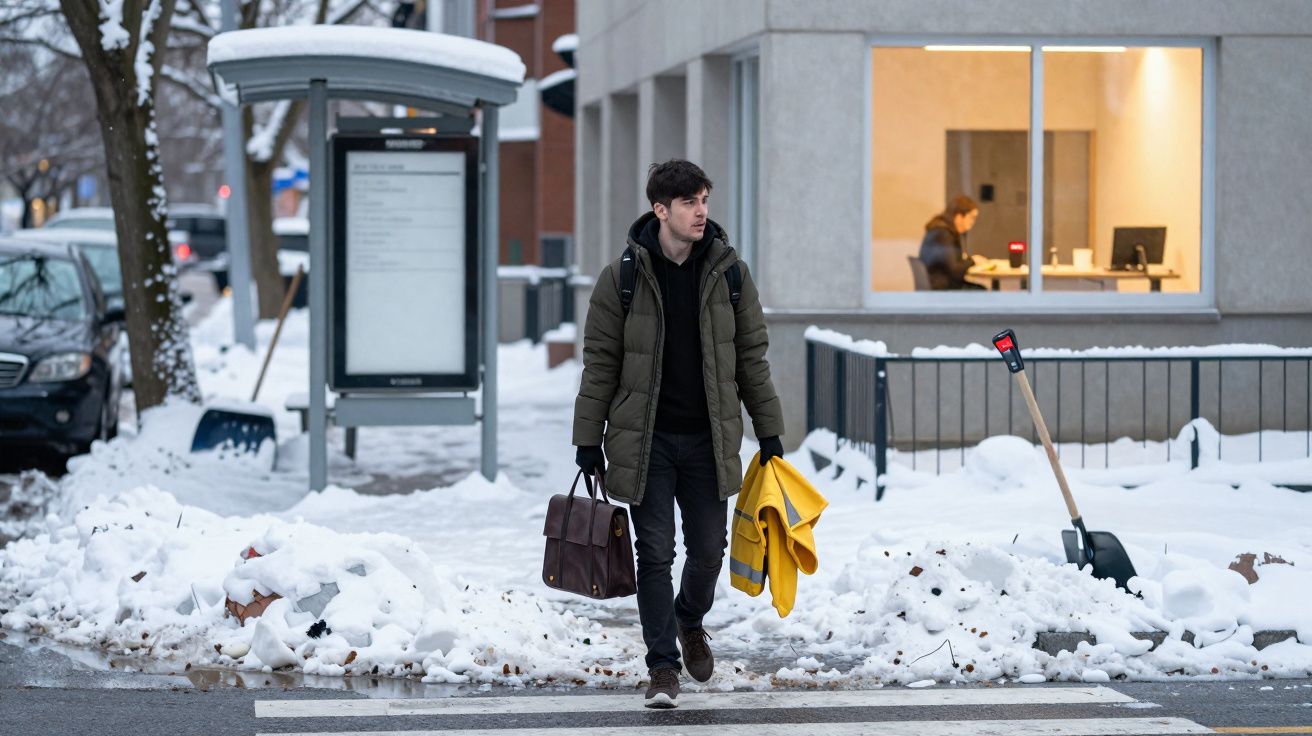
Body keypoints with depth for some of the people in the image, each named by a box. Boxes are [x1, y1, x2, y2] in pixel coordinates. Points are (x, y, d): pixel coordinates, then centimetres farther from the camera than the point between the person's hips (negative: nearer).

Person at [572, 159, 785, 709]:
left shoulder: (729, 272, 2)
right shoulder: (622, 277, -5)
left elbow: (752, 356, 7)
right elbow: (599, 362, -1)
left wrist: (769, 432, 6)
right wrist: (589, 439, -3)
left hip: (708, 438, 2)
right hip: (645, 441, -2)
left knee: (709, 549, 9)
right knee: (655, 554, -2)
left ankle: (690, 620, 40)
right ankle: (663, 667, 7)